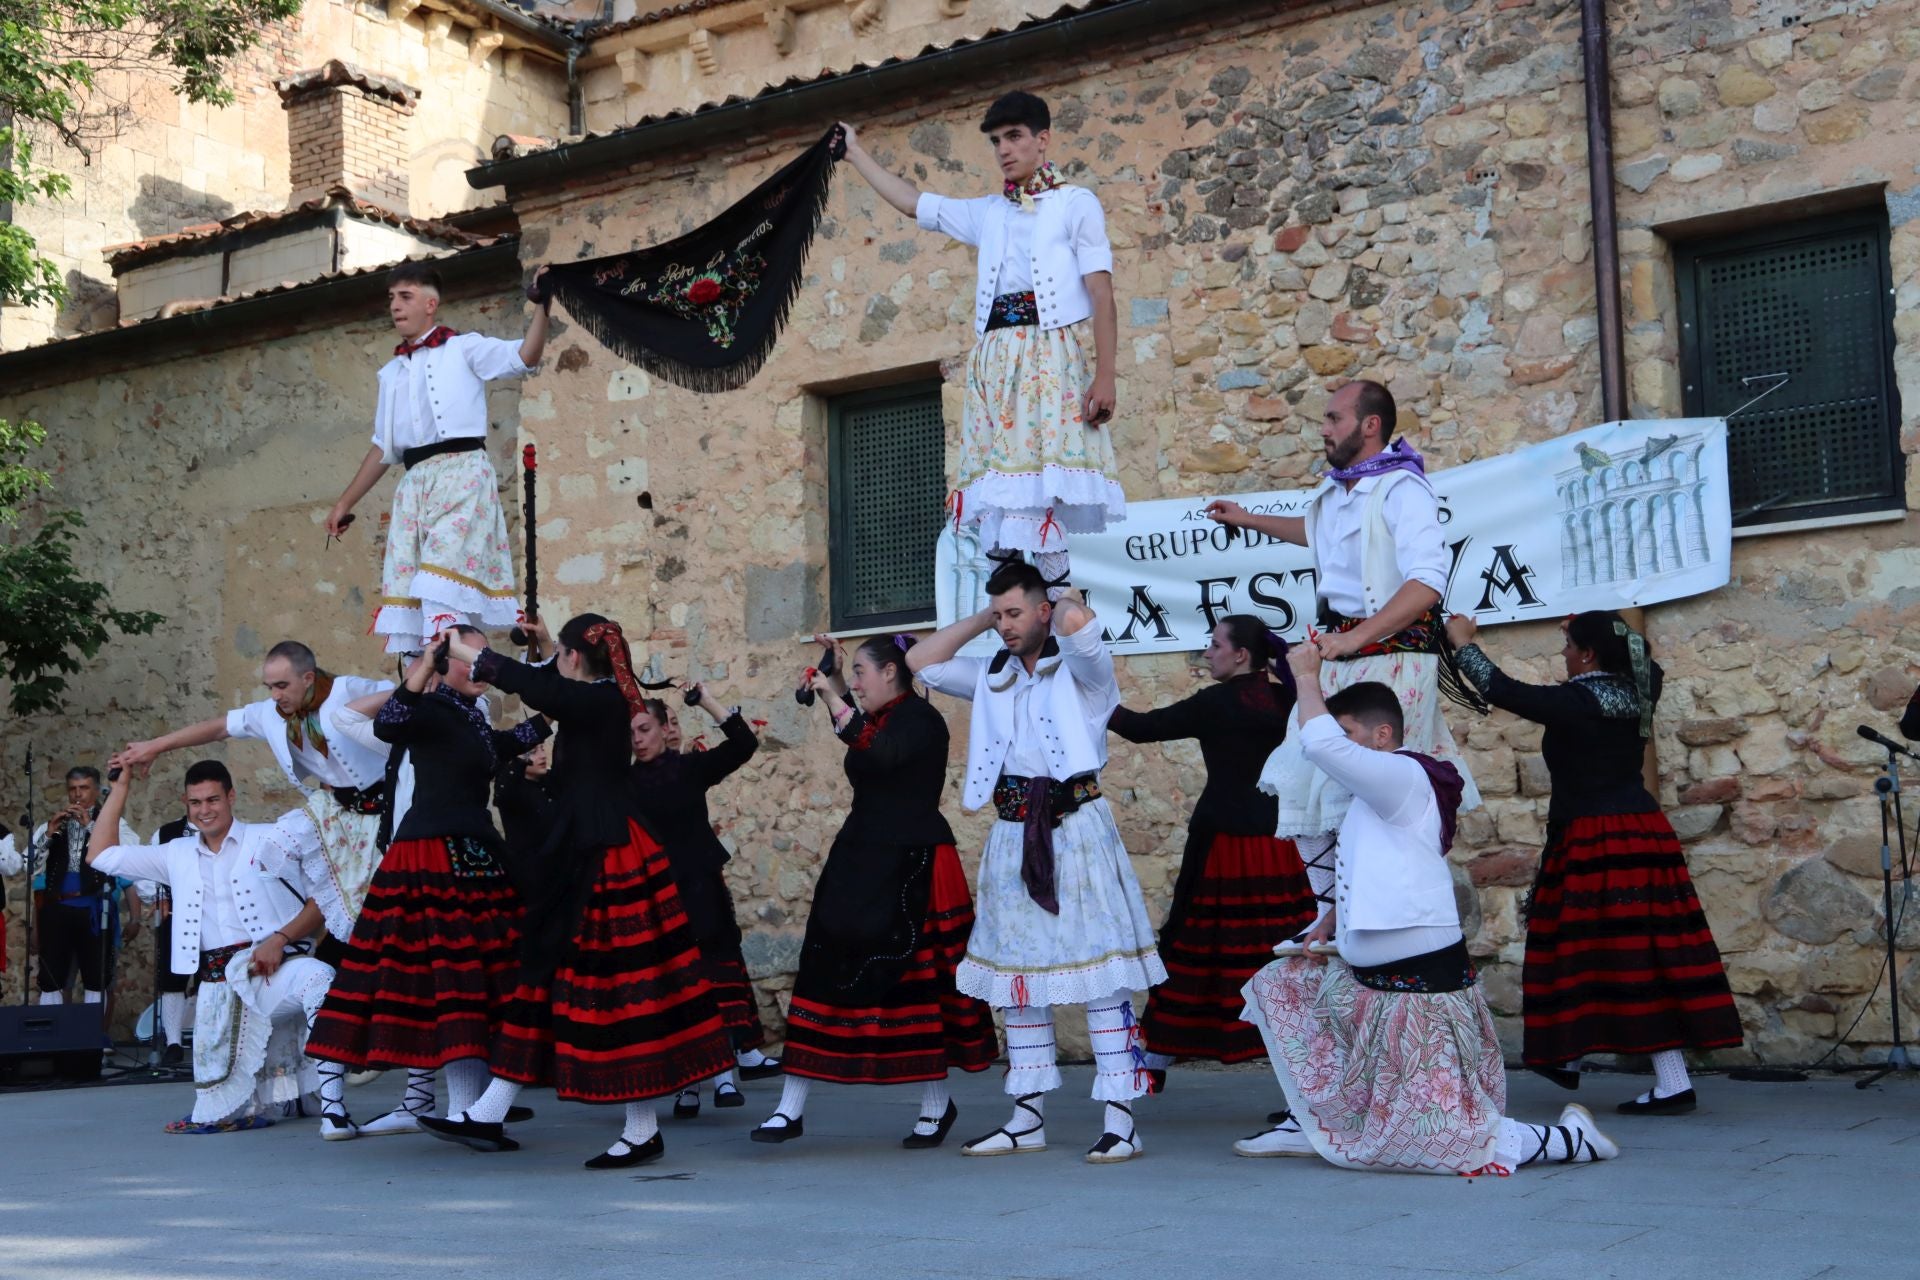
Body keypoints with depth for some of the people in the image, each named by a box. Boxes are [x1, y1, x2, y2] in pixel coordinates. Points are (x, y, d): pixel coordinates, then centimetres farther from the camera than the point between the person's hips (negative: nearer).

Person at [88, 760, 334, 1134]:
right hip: (216, 983, 4)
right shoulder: (178, 855, 20)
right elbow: (100, 855, 22)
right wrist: (122, 785, 21)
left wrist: (281, 938, -15)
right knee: (223, 1108, -6)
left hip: (273, 967, -4)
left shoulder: (270, 839, 6)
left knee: (319, 979, -41)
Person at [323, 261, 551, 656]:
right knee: (405, 596, -4)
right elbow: (384, 447, 28)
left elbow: (525, 356, -5)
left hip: (462, 473, -6)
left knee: (442, 588, -22)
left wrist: (541, 305, -19)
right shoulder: (391, 373, 25)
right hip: (414, 484, 6)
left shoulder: (463, 349, 9)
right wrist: (346, 503, 26)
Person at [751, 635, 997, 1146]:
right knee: (824, 969, 3)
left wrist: (837, 704, -27)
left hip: (910, 867, -9)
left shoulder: (920, 719, -10)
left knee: (917, 977, -2)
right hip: (862, 863, 9)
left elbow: (881, 755, -28)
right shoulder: (880, 720, 15)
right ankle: (791, 1108, 5)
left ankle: (937, 1104, 14)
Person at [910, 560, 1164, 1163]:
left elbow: (1077, 620, -24)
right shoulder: (992, 676, 15)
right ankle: (1027, 1117, 18)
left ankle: (1120, 1119, -4)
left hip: (1075, 829, -6)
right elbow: (920, 660, 17)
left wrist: (1060, 604, -1)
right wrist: (981, 617, 12)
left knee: (1100, 973, -7)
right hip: (1013, 836, 6)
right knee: (1017, 974, 9)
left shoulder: (1082, 668, -2)